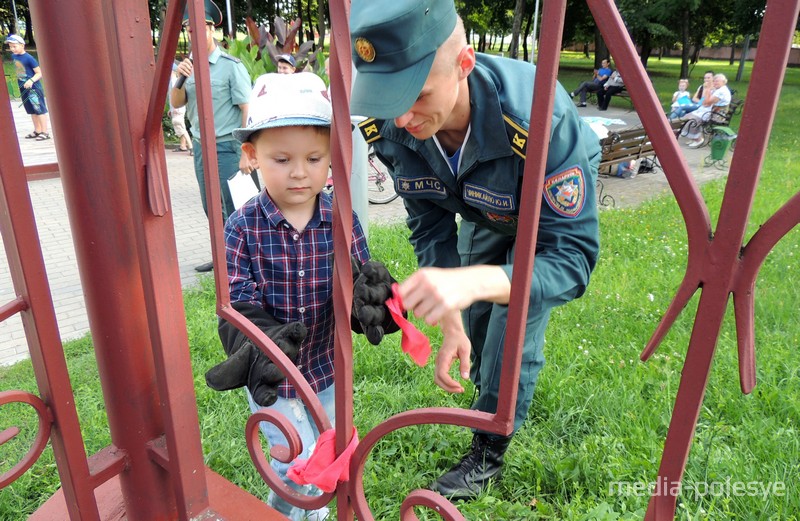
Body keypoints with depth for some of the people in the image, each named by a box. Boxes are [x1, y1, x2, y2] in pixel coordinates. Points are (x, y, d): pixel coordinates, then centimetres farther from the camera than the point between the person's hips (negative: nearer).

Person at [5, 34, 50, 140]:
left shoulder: (29, 58, -16)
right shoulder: (14, 56, 6)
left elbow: (39, 73, -16)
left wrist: (31, 80, -29)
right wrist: (20, 83, 15)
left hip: (34, 88, -8)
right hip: (23, 88, 8)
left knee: (40, 110, -3)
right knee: (32, 111, 15)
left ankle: (45, 132, 0)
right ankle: (37, 131, 24)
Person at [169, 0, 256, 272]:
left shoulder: (231, 65, -9)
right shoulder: (190, 64, 9)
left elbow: (247, 109, -13)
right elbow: (176, 103, 6)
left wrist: (246, 154, -17)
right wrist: (181, 78, -14)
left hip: (227, 148, -7)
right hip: (200, 147, 7)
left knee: (234, 208, -3)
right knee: (212, 209, 15)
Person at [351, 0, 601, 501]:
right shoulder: (389, 127, -29)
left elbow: (573, 257, -43)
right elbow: (431, 228, -16)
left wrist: (473, 281, -62)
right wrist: (451, 325, -22)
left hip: (556, 212, -4)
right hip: (483, 216, 5)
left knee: (512, 334, -9)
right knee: (474, 330, 16)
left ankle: (490, 453, 20)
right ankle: (493, 403, 50)